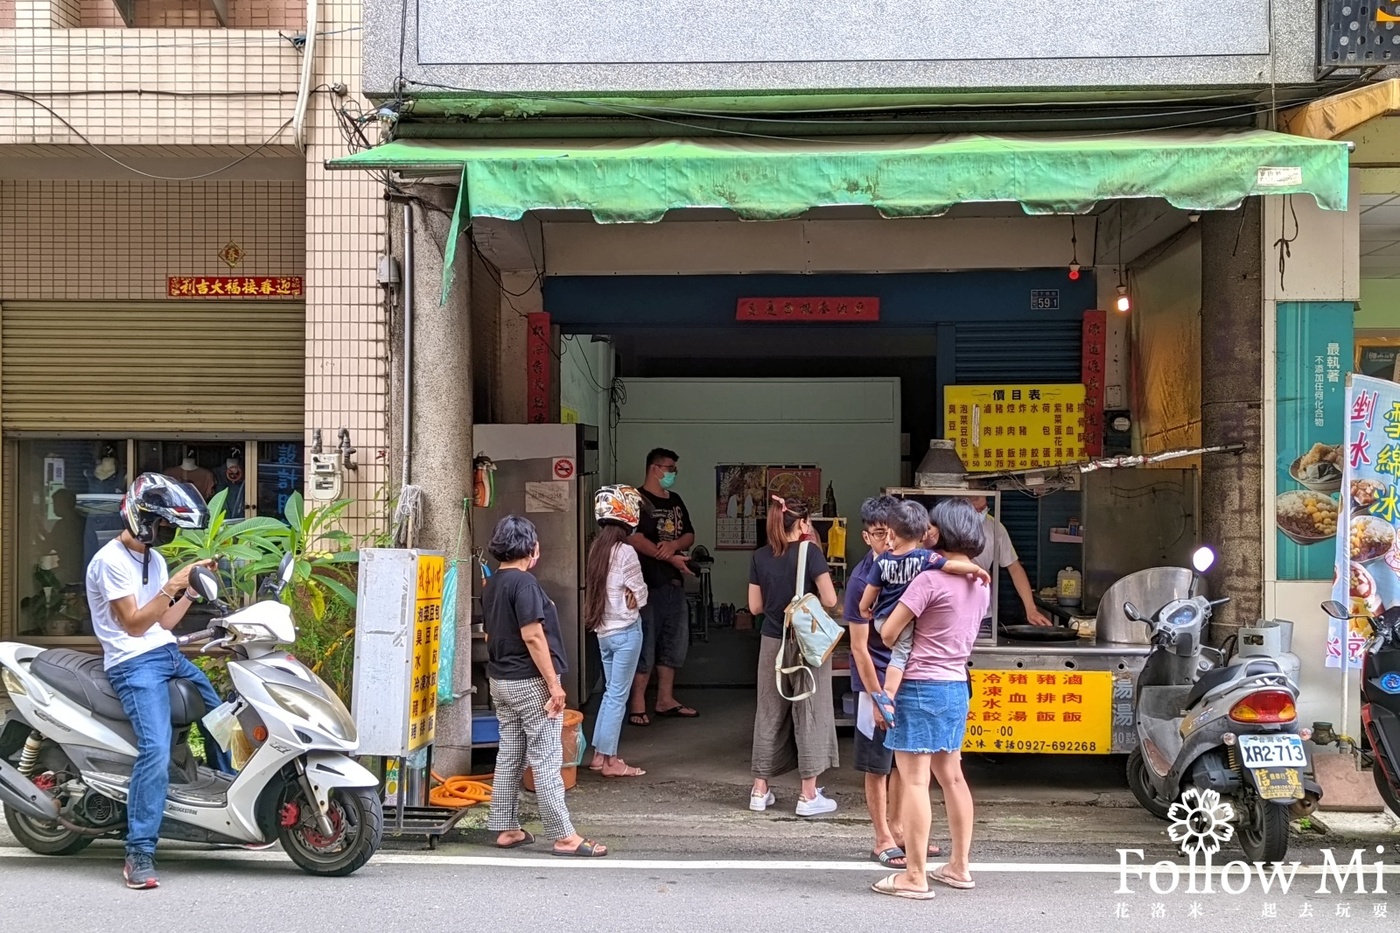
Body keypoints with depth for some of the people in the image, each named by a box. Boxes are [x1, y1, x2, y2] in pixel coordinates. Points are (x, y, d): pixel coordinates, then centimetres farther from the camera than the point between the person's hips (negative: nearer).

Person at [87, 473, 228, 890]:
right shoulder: (111, 560, -11)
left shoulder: (153, 558, 18)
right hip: (134, 664, -10)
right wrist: (171, 588, -22)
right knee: (156, 752, -25)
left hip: (170, 655, 10)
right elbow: (134, 624, -17)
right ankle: (139, 854, -21)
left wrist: (193, 590, 9)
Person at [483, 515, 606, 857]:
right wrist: (554, 683, -18)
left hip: (500, 681, 9)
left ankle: (506, 829, 17)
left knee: (509, 755, 13)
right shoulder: (524, 582, -17)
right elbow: (533, 636, -21)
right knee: (546, 759, -6)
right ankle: (564, 836, -3)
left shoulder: (491, 586, 10)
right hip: (530, 682, -9)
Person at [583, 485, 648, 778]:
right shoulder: (625, 553, -15)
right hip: (626, 630, -7)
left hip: (603, 631, 7)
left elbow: (594, 590, 11)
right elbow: (639, 595, -8)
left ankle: (599, 755, 19)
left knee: (611, 692, 16)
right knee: (618, 696, -2)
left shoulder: (596, 550, 6)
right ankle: (610, 761, 2)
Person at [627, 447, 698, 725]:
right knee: (645, 644, -6)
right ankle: (638, 706, 1)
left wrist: (674, 544, -9)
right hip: (648, 583, -8)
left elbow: (689, 535, 14)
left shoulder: (675, 501, 16)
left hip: (674, 582, 8)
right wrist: (669, 557, -21)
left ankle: (666, 700, 22)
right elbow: (634, 538, -19)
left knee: (674, 643, 12)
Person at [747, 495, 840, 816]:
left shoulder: (761, 557, 1)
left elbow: (755, 606, 5)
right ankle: (809, 796, 5)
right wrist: (807, 598, 6)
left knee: (769, 714, 12)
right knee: (809, 714, 3)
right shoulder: (810, 553, -12)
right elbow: (829, 600, -13)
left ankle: (760, 790, 18)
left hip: (772, 643, 4)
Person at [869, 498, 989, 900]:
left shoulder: (930, 580, -16)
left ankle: (915, 877, -2)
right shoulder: (980, 585, 8)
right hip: (957, 686, 8)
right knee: (951, 776, 16)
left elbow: (889, 631, -13)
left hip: (921, 687, -8)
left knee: (914, 780, -4)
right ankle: (959, 866, 23)